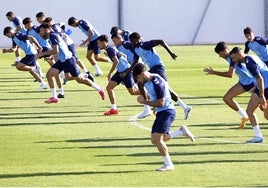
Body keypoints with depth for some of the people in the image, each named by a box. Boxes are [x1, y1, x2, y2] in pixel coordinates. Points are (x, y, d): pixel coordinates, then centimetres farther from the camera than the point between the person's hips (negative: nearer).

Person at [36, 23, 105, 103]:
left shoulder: (52, 36, -19)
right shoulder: (51, 36, 10)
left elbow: (55, 50, -29)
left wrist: (43, 53, -23)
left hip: (68, 59, -10)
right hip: (62, 60, 10)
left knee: (79, 79, 2)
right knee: (49, 74, 2)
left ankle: (99, 89, 15)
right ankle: (54, 97, 7)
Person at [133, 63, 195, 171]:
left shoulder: (157, 82, -22)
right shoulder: (146, 82, 8)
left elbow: (161, 103, -23)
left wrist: (144, 101, -17)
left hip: (167, 112, -10)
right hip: (160, 113, 10)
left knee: (157, 138, -16)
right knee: (155, 140, 8)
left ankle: (168, 165, -4)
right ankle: (182, 132, 19)